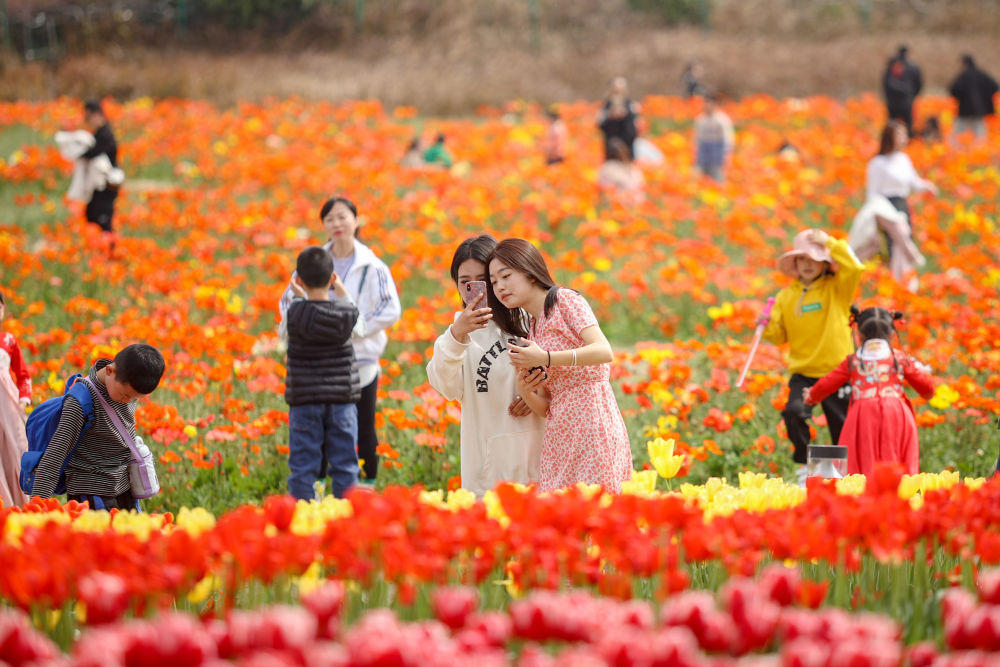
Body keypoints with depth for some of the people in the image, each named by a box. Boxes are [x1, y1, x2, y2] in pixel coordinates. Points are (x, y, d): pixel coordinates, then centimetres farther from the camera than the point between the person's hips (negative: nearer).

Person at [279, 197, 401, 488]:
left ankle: (368, 483, 17)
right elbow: (288, 300, 11)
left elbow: (390, 310, -7)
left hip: (361, 360, -2)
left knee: (364, 428, 6)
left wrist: (355, 328, -14)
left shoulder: (371, 267, -5)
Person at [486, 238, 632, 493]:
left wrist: (545, 358, -24)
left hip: (592, 423, -7)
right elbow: (544, 406, 14)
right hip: (558, 434, 7)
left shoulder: (565, 301, -1)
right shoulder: (529, 331, 18)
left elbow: (605, 352, -17)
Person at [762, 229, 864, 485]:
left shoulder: (836, 288, 1)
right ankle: (805, 465, -8)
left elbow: (854, 268, -19)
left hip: (836, 370, -1)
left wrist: (829, 242, -17)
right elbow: (781, 336, 12)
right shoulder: (787, 295, 9)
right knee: (793, 412, -25)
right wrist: (768, 327, -9)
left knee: (841, 427, 3)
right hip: (802, 373, 1)